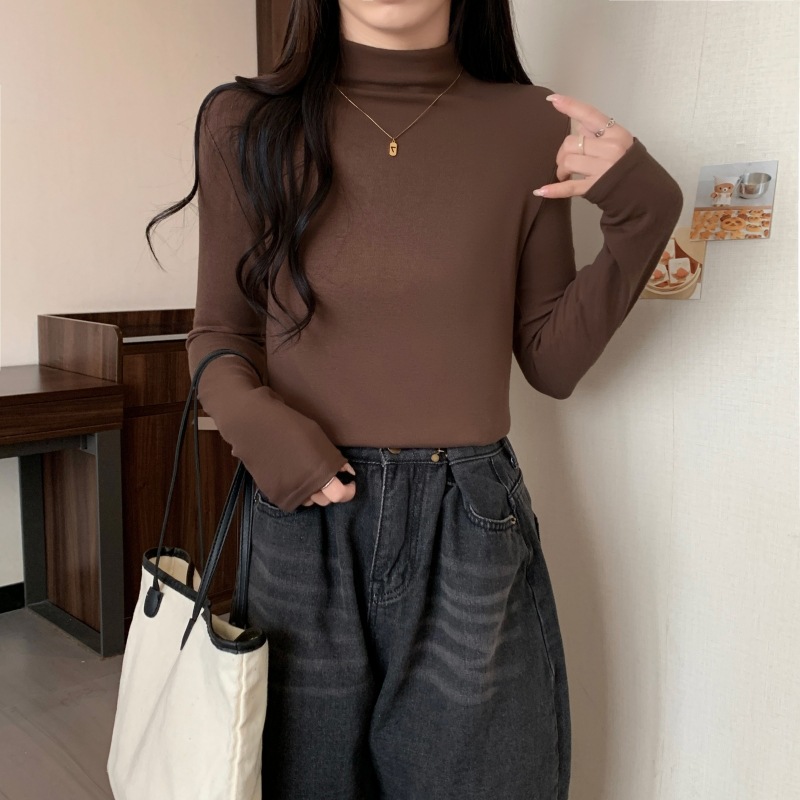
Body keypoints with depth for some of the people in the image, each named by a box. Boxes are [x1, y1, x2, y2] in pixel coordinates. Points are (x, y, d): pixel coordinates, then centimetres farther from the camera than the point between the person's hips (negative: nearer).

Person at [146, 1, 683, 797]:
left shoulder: (531, 126, 1)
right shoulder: (247, 123, 1)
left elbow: (551, 362, 2)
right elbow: (220, 329, 7)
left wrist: (640, 216, -8)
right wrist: (253, 421, -13)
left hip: (471, 525, 1)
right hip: (305, 516, 0)